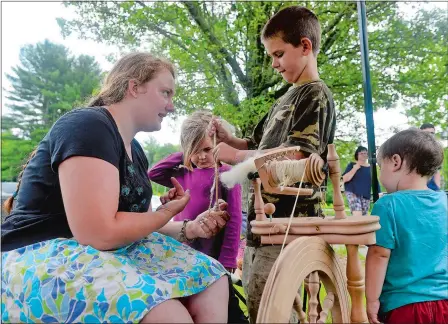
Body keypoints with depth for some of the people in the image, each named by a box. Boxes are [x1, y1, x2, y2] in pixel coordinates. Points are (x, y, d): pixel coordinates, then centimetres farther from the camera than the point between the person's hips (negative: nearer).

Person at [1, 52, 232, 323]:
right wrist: (167, 212, -11)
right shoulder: (87, 127, -19)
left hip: (115, 253, 9)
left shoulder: (135, 151, 10)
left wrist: (189, 228, -2)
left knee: (212, 281, 0)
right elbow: (99, 234, -27)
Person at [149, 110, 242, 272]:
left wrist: (226, 263, -16)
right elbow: (153, 173, 6)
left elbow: (234, 220, -12)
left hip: (211, 258, -5)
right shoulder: (183, 174, 8)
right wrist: (182, 156, 2)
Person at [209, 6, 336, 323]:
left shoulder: (315, 95, -7)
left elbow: (293, 157, -20)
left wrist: (236, 155, -13)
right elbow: (257, 147, 23)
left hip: (289, 227, -9)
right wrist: (227, 137, 5)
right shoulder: (284, 101, 19)